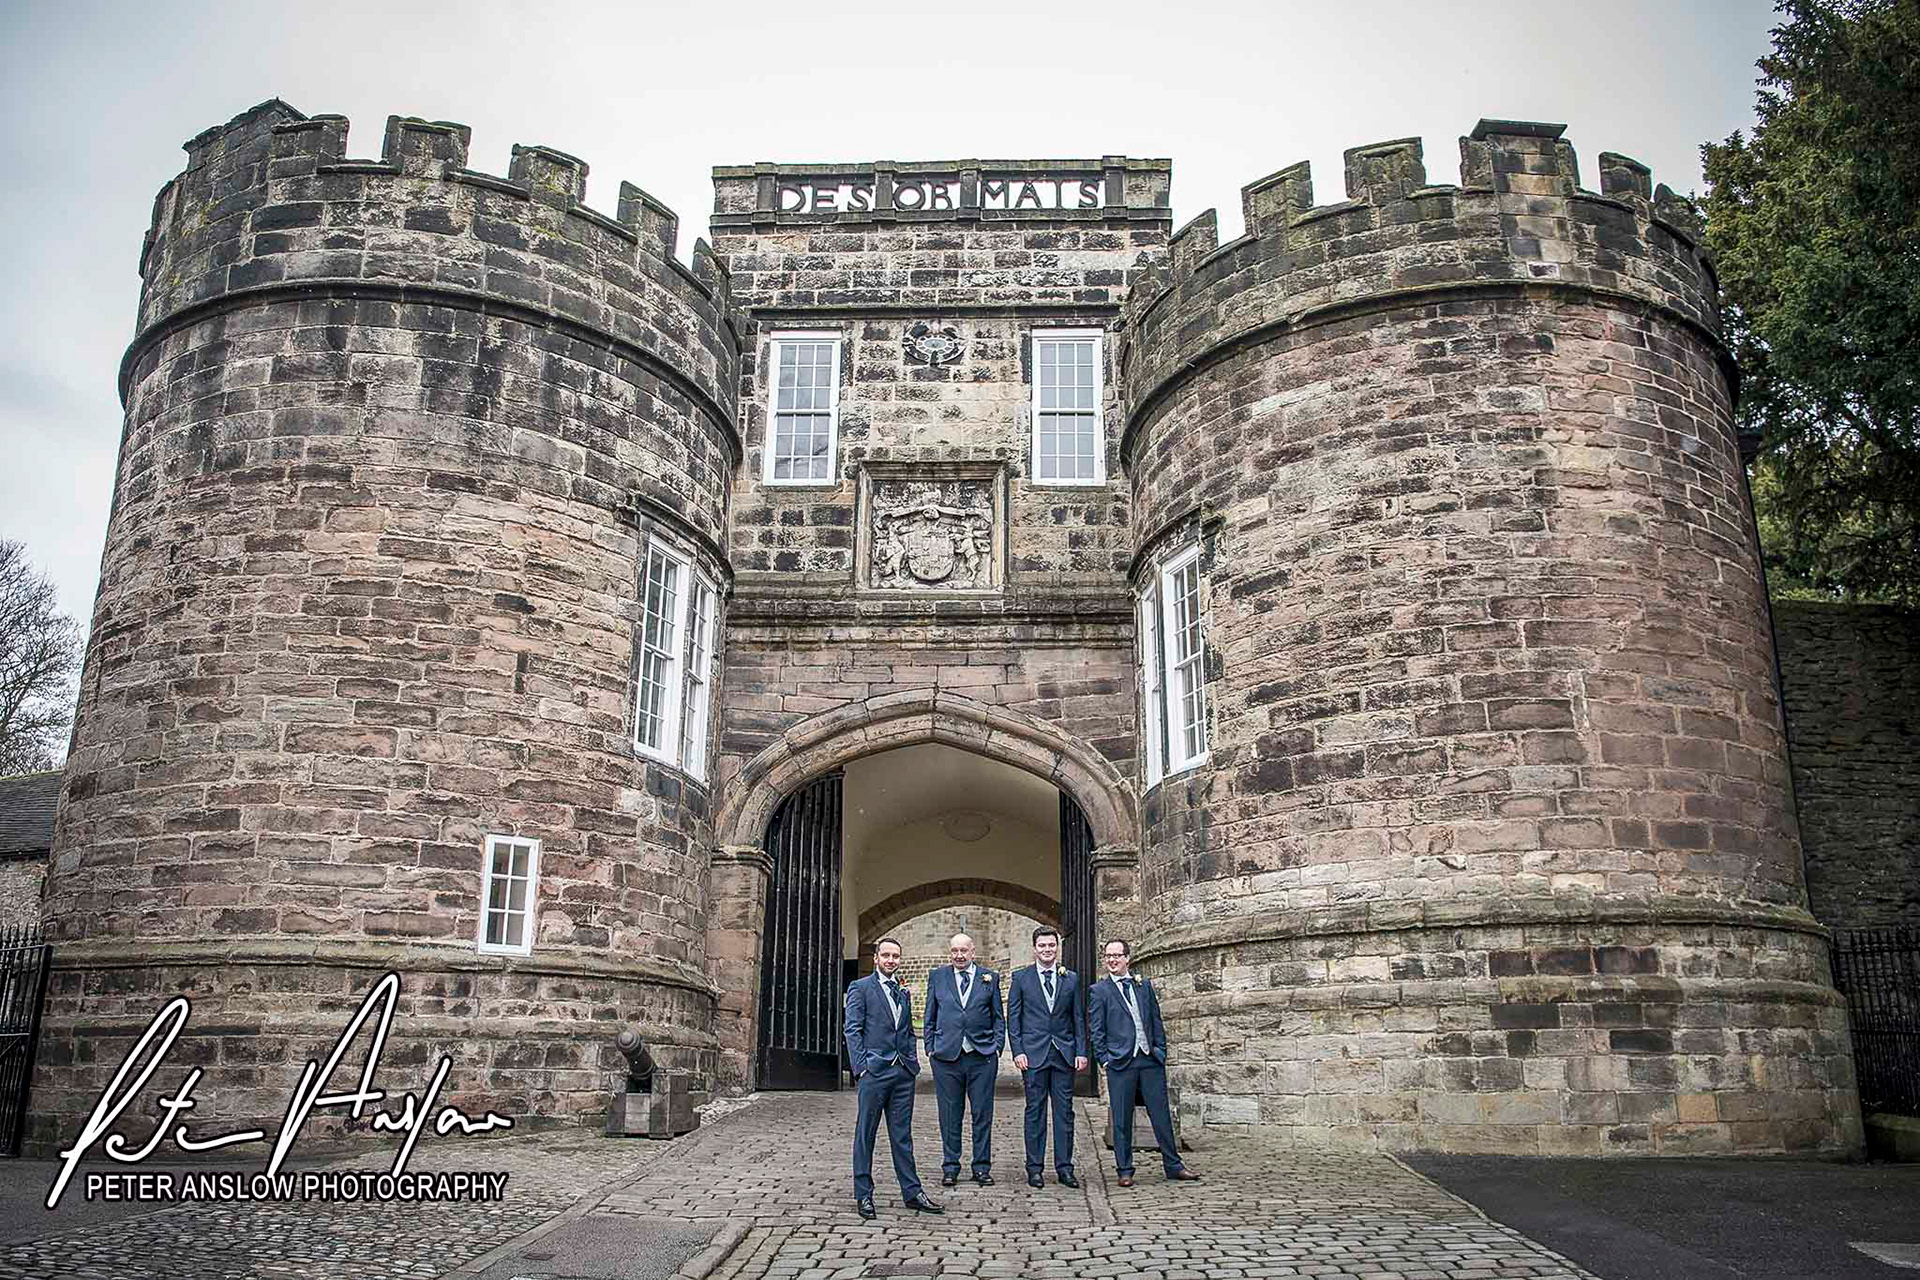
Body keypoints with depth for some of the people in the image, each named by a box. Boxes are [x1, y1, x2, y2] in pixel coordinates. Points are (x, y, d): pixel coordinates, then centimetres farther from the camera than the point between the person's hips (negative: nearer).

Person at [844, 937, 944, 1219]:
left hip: (904, 1072, 5)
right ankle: (863, 1194, 10)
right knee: (865, 1134, 3)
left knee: (902, 1135, 10)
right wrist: (861, 1067, -13)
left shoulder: (903, 992, 18)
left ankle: (912, 1192, 14)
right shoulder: (860, 988, -1)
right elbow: (852, 1030, -6)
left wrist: (913, 1060, 9)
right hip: (874, 1071, -5)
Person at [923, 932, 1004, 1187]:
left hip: (982, 1056, 0)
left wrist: (996, 1047, 1)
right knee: (949, 1115, 5)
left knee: (982, 1114, 3)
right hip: (946, 1055, 0)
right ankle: (950, 1168, 16)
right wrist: (930, 1048, 4)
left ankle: (982, 1168, 14)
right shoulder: (937, 977, 10)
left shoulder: (990, 978, 8)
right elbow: (930, 1017, 12)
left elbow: (998, 1017, 10)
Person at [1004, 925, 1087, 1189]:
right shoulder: (1021, 978, 4)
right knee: (1035, 1110, 2)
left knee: (1064, 1110, 3)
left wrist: (1081, 1052, 2)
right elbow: (1013, 1017, 3)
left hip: (1064, 1053, 2)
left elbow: (1078, 1018, 10)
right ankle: (1034, 1168, 9)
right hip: (1033, 1054, -2)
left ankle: (1064, 1168, 10)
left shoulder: (1071, 978, 9)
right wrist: (1018, 1051, -6)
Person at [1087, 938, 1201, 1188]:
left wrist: (1161, 1051, 7)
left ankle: (1173, 1165, 16)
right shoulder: (1099, 990, 2)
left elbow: (1156, 1021, 14)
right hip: (1120, 1063, -3)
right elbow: (1095, 1030, 1)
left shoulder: (1144, 986, 13)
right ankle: (1124, 1170, 11)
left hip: (1150, 1060, 3)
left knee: (1161, 1114, 6)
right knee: (1122, 1119, 2)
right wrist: (1104, 1059, -5)